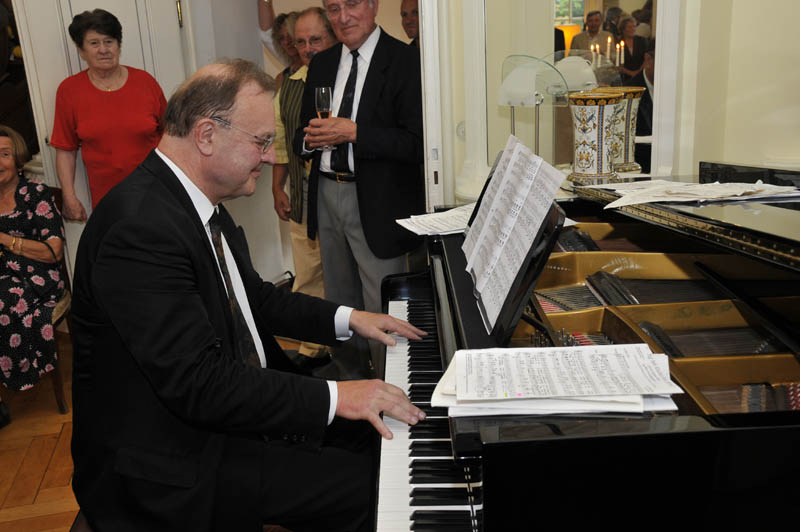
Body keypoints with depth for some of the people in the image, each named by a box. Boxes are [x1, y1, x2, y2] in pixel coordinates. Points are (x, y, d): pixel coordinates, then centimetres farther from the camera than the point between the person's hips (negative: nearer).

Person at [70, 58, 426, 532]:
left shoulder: (200, 203, 5)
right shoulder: (140, 226, -28)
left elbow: (253, 296, 17)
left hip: (235, 405, 10)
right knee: (366, 484, -15)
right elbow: (199, 384, -31)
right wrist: (334, 397, -28)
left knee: (367, 435, 7)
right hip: (172, 467, -9)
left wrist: (347, 319, 8)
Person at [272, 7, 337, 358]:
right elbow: (280, 139, 17)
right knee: (307, 280, 12)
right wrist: (277, 188, 14)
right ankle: (312, 349, 27)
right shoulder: (289, 85, 11)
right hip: (302, 205, 5)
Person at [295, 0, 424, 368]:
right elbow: (302, 136, 16)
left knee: (382, 309, 0)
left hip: (377, 203, -6)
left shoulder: (405, 61, -9)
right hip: (327, 196, 7)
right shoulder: (321, 64, 12)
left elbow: (417, 143, -17)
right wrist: (310, 139, -8)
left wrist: (354, 132, -22)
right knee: (339, 301, 19)